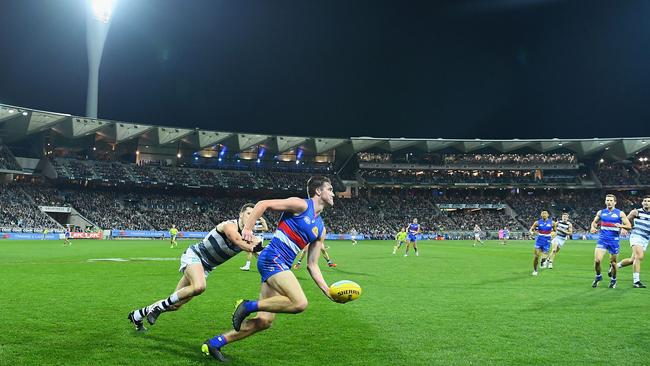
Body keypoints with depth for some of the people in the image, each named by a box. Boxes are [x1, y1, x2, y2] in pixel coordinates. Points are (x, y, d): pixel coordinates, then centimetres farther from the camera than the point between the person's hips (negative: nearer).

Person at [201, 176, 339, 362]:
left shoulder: (320, 229, 19)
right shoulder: (301, 205, -3)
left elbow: (312, 265, 18)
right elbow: (263, 204, -6)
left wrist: (327, 290, 9)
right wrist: (248, 228, -15)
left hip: (282, 267, 9)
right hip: (272, 258, -9)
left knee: (264, 321, 4)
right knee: (300, 303, -24)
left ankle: (214, 343, 12)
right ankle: (249, 305, -11)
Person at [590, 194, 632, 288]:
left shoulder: (620, 213, 0)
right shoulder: (600, 212, 7)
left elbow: (629, 226, -1)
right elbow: (594, 222, 21)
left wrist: (621, 225, -22)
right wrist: (593, 227, -2)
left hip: (614, 241, -1)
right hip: (602, 240, 1)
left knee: (613, 263, 7)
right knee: (597, 260, -14)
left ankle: (613, 279, 31)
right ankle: (598, 276, 12)